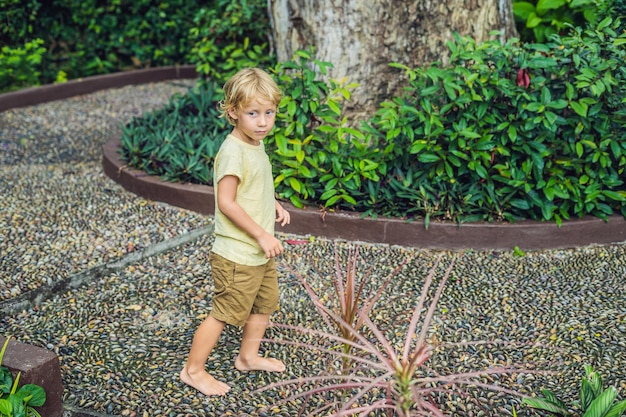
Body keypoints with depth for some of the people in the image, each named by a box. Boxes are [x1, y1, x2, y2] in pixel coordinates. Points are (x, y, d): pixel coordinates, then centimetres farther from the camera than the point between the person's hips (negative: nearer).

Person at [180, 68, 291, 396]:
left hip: (260, 252, 10)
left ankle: (248, 356, 43)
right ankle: (193, 370, 17)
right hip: (237, 255, -10)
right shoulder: (233, 151, -24)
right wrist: (261, 235, -24)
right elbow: (226, 202, -27)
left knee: (265, 303, 23)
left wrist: (275, 205, 6)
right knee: (225, 313, 1)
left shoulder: (256, 144, 6)